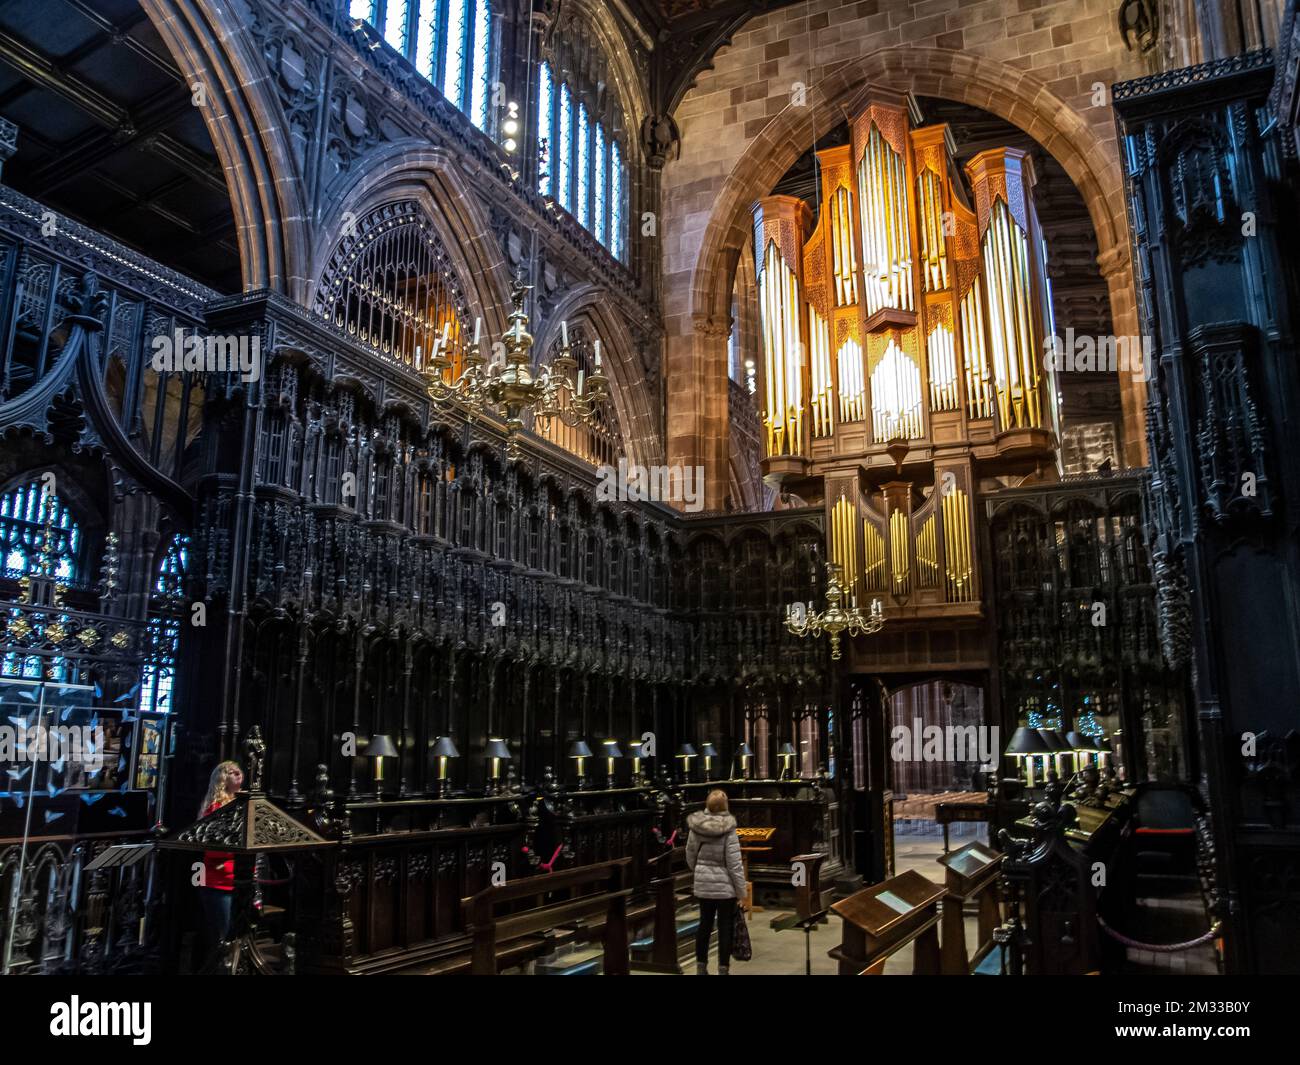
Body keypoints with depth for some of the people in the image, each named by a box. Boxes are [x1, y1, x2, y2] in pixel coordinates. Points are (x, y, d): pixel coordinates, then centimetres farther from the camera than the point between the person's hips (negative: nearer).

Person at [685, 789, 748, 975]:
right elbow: (734, 864, -15)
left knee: (705, 924, 16)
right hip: (725, 885, -4)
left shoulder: (696, 827, -3)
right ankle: (723, 969, 10)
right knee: (725, 927, 6)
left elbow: (690, 856, 8)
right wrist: (741, 891, -7)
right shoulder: (728, 830, -16)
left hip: (702, 884, 4)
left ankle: (701, 967, 25)